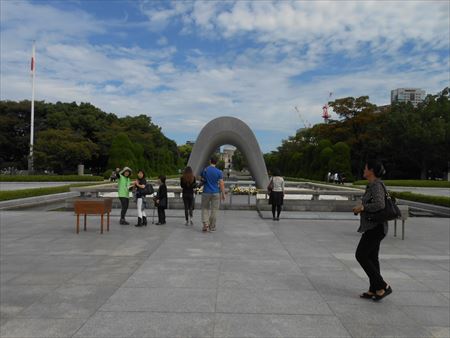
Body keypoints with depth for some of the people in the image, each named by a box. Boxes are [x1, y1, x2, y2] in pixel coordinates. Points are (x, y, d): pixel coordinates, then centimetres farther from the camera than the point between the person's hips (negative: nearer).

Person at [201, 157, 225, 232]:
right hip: (215, 193, -1)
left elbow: (202, 181, 10)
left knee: (205, 208, 12)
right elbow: (221, 184, -7)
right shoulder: (219, 172, -5)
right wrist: (223, 194, -1)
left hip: (206, 192, 1)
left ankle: (205, 224, -5)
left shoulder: (205, 170, 0)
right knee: (214, 210, 7)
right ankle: (212, 227, 12)